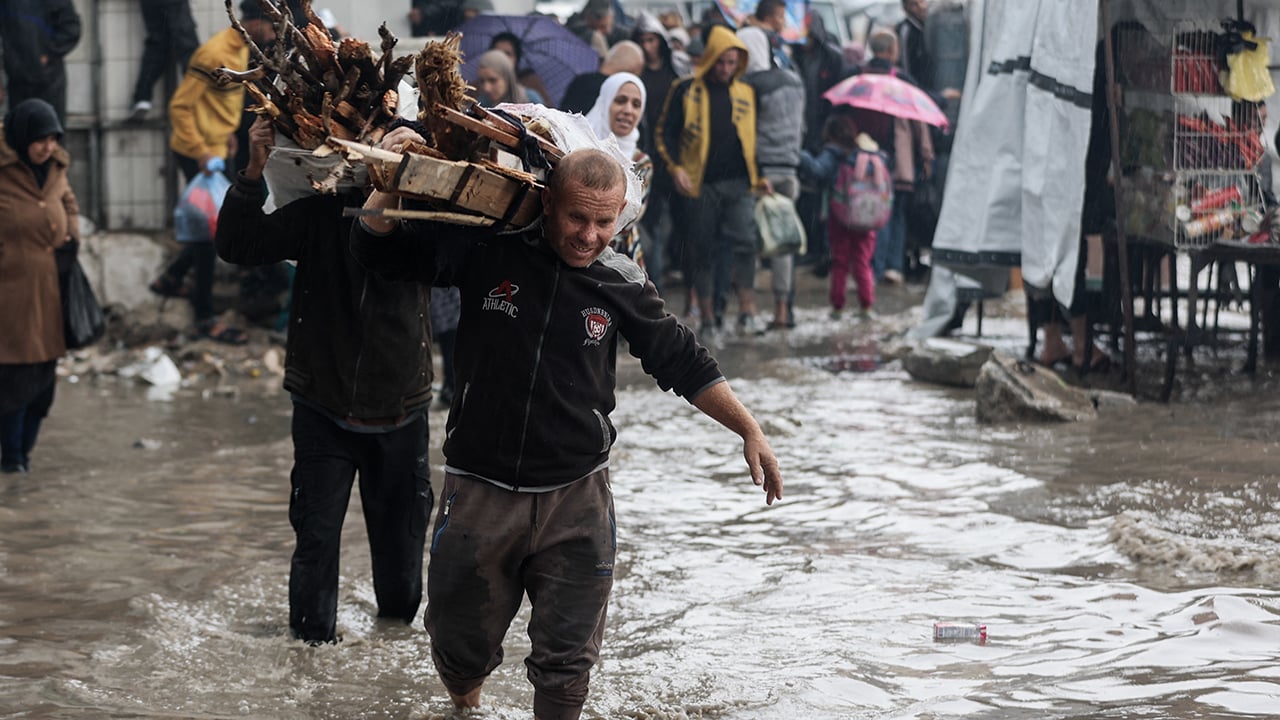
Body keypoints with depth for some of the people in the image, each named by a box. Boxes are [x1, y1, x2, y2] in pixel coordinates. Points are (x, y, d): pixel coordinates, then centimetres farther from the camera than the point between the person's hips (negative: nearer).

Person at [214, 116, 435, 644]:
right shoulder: (318, 209, -7)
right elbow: (237, 247, -9)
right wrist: (253, 173, -23)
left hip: (400, 411, 1)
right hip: (325, 407, -1)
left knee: (402, 533, 11)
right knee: (317, 535, -2)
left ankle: (399, 625, 34)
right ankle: (313, 641, 12)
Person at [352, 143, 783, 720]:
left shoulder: (620, 282, -1)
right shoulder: (488, 251, -6)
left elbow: (682, 362, 10)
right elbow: (378, 250, -2)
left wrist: (749, 431, 8)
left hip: (576, 499, 1)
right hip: (481, 492, 0)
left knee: (567, 661, 4)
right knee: (461, 650, 13)